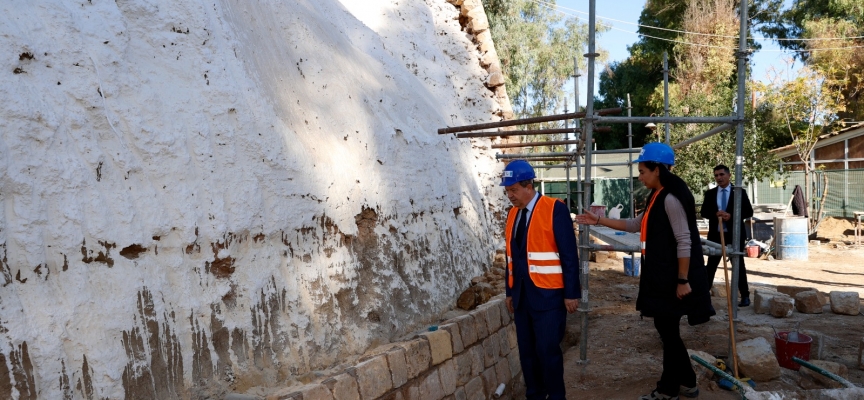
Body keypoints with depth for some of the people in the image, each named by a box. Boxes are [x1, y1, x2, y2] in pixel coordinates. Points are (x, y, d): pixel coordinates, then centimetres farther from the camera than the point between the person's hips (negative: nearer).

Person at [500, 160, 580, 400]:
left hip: (548, 295, -6)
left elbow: (569, 255, -11)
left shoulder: (555, 209, -10)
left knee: (548, 350, -2)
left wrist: (571, 293, -13)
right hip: (522, 295, 6)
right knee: (526, 351, 12)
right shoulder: (513, 214, 10)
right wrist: (509, 291, 14)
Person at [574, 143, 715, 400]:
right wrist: (600, 221, 16)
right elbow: (636, 225, 20)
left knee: (667, 330, 2)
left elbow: (684, 242, -20)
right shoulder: (657, 197, 12)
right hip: (661, 276, 9)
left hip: (673, 278, -9)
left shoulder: (671, 198, -18)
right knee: (667, 329, 15)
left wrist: (682, 281, -19)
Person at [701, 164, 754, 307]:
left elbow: (749, 212, -4)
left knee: (738, 265, 7)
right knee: (711, 265, 6)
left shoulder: (739, 192, 0)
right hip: (715, 234, 2)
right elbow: (703, 212, 3)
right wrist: (715, 214, -18)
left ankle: (745, 296, 16)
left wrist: (731, 216, -19)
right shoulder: (710, 193, 6)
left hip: (734, 234, -2)